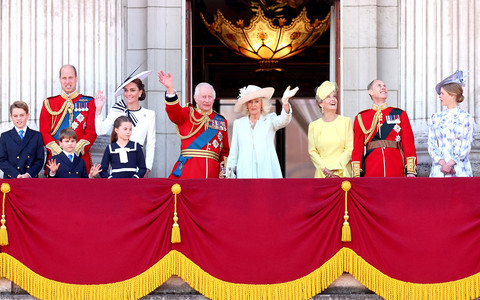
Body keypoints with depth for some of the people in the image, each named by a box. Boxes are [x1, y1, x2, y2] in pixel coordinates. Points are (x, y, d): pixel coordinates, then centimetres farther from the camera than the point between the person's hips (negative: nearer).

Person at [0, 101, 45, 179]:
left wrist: (29, 174, -10)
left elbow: (40, 160, 6)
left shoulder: (37, 136, 12)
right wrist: (16, 175, -10)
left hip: (31, 179, 0)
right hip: (11, 180, 0)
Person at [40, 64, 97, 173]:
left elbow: (92, 132, 1)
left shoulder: (89, 102, 8)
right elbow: (44, 133, 5)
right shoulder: (49, 103, 11)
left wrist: (76, 151, -11)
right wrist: (59, 152, -10)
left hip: (81, 158, -1)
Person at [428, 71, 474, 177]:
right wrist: (442, 163, -10)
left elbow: (466, 147, -2)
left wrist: (450, 164, -11)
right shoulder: (436, 118, 10)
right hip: (438, 169, 2)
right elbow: (431, 144, 5)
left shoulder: (466, 118, 2)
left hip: (459, 169, -2)